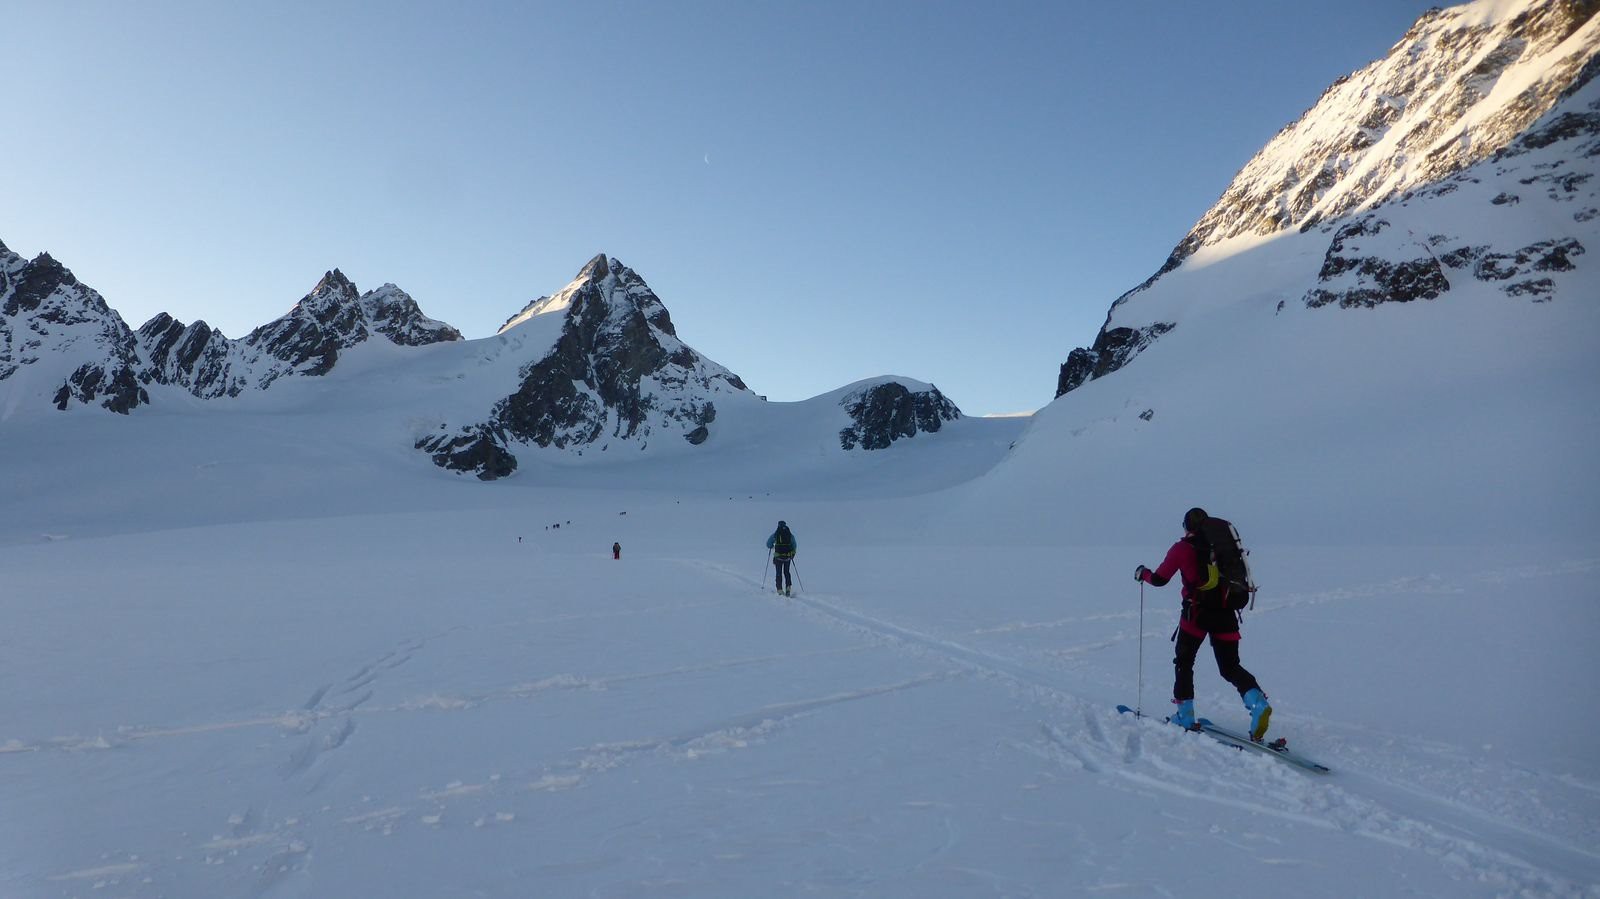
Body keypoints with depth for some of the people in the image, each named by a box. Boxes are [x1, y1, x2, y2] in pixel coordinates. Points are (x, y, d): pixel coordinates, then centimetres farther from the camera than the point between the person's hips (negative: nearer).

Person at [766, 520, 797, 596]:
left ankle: (780, 590, 0)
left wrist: (772, 547, 24)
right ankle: (788, 587, 2)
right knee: (786, 572, 17)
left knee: (779, 573, 8)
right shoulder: (790, 535, 3)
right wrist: (792, 554, 23)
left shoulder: (775, 534, -3)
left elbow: (768, 544, 2)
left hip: (778, 556, -2)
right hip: (788, 556, 2)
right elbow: (794, 546, 8)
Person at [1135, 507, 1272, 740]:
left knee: (1184, 661, 15)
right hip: (1226, 613, 4)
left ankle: (1185, 715, 13)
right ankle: (1257, 702, -17)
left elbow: (1159, 579, -1)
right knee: (1230, 667, 9)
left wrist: (1143, 574, 19)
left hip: (1197, 612, -3)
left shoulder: (1181, 549, -2)